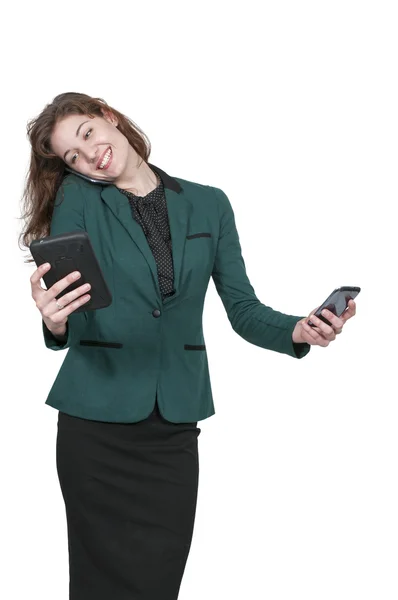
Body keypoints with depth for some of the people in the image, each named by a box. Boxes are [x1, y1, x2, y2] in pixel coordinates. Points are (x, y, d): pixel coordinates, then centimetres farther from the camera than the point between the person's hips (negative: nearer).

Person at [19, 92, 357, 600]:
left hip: (175, 425, 2)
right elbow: (67, 322, -7)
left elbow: (243, 309, 5)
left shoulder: (209, 205, 6)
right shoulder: (77, 199, 0)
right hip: (97, 423, -1)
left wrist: (297, 330, -15)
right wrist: (56, 323, -30)